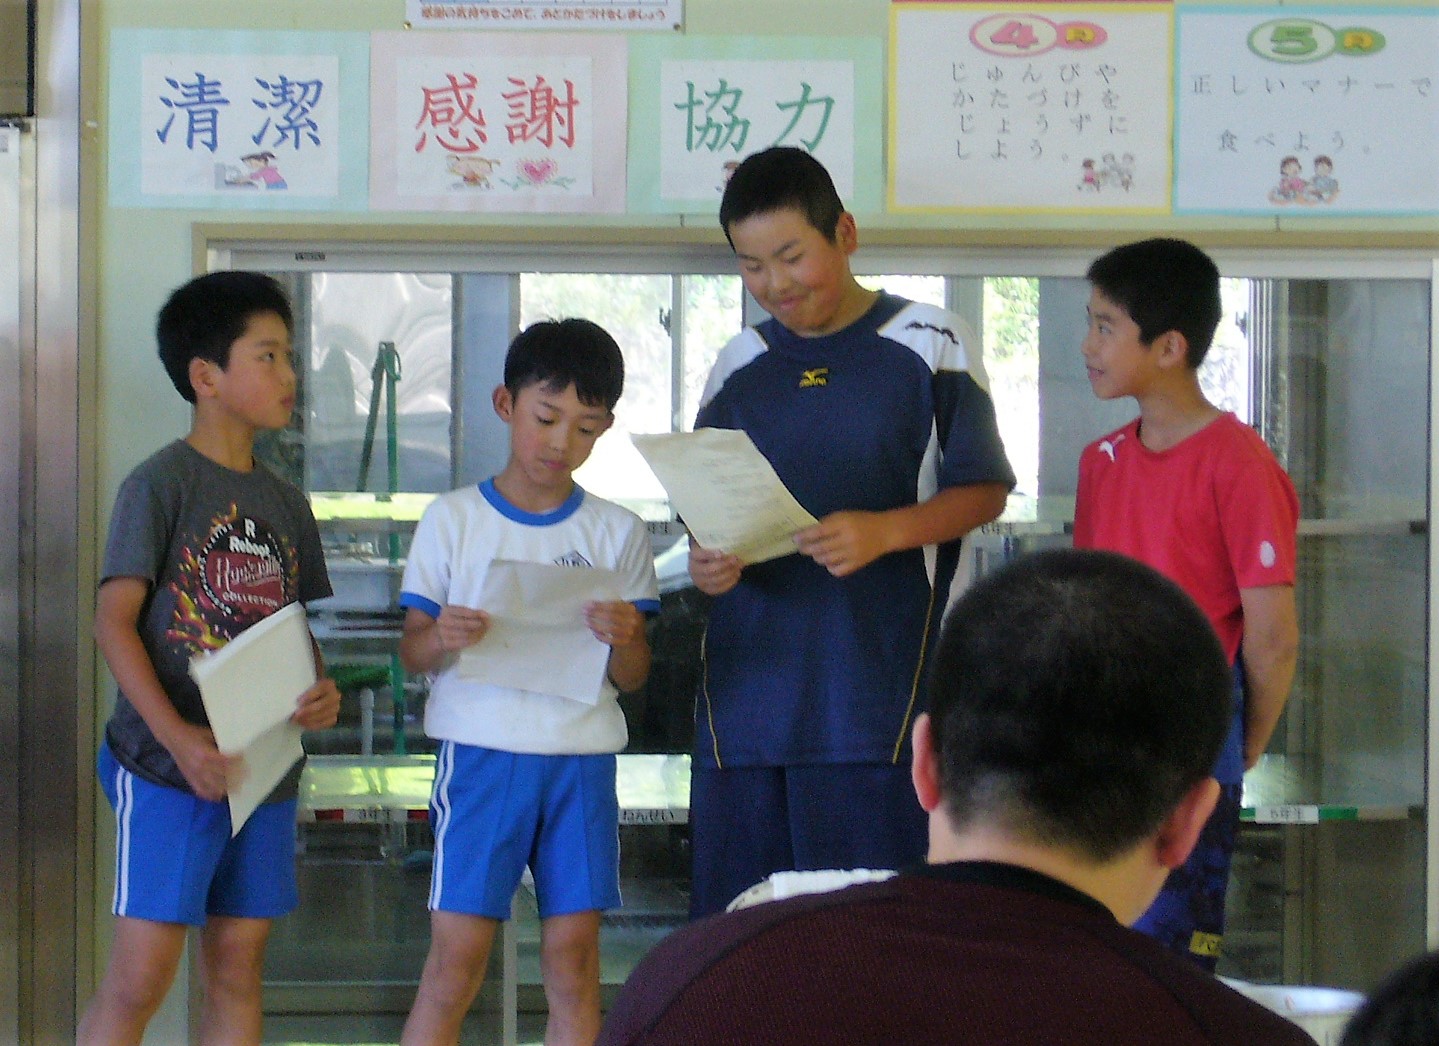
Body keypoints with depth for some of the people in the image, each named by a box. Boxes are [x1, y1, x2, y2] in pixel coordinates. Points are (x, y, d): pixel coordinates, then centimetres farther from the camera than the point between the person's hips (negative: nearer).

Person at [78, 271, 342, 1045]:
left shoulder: (285, 503, 12)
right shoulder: (161, 485, -7)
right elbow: (114, 620, -12)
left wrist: (320, 691, -4)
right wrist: (177, 738, -22)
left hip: (265, 769, 6)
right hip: (168, 771, -6)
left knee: (237, 967, 9)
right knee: (140, 976, -7)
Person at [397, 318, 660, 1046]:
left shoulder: (616, 533, 8)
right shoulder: (454, 519, 4)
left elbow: (634, 677, 6)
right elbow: (410, 651, 4)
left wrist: (623, 640, -16)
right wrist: (440, 640, -18)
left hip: (582, 759, 2)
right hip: (481, 753, -2)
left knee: (573, 958, 1)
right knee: (456, 957, -6)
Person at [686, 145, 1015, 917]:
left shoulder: (928, 346, 2)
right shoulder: (739, 367, 15)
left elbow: (982, 492, 1)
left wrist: (882, 532, -16)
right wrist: (708, 563, -3)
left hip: (878, 699, -4)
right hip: (749, 688, 4)